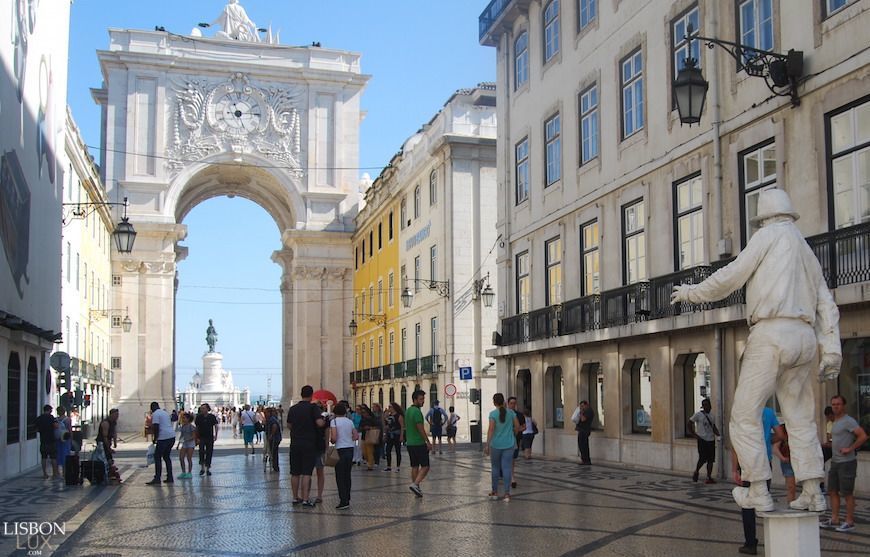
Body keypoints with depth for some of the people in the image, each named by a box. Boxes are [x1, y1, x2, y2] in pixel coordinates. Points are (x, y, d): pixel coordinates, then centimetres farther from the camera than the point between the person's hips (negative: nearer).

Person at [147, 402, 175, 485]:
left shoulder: (155, 414, -6)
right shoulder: (165, 412, 21)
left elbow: (156, 428, -15)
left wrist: (155, 439, -6)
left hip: (164, 437, -8)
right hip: (172, 436, 8)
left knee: (157, 457, -2)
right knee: (166, 456, 16)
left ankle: (157, 479, -5)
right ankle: (170, 478, 15)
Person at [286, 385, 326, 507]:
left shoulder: (293, 408, 8)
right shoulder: (313, 407, -8)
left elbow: (289, 426, 15)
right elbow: (320, 423, -19)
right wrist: (324, 420, 2)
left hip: (295, 444, 5)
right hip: (309, 444, -4)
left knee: (295, 473, 11)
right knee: (306, 473, -3)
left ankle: (295, 497, 17)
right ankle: (305, 499, -6)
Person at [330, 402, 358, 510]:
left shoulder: (334, 421, -9)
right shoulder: (349, 421, 8)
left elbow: (334, 438, -17)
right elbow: (356, 436, 8)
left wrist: (332, 441, 4)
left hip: (340, 450, -6)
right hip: (350, 449, 6)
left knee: (340, 477, -1)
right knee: (347, 476, 14)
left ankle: (343, 501, -6)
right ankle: (347, 499, 17)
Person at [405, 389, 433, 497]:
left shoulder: (408, 411, 13)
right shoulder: (417, 411, -15)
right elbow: (420, 428, -18)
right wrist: (428, 442, -14)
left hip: (410, 443, 9)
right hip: (419, 443, -9)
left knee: (414, 466, 12)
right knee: (425, 466, -5)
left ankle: (416, 488, 13)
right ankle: (415, 484, -18)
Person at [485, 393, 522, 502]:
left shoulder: (493, 414, -9)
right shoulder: (511, 412, 0)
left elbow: (491, 430, -15)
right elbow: (517, 426, 3)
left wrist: (487, 445, -15)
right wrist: (514, 435, 23)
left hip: (496, 445, -2)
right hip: (509, 445, 2)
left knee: (495, 468, 13)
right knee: (507, 468, 3)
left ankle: (495, 492, 21)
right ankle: (507, 494, 0)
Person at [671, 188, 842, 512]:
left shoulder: (770, 235, 4)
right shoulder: (808, 252, 25)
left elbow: (730, 278, 0)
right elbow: (827, 306, 17)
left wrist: (691, 292, 14)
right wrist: (832, 351, 12)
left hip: (771, 333, -7)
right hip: (804, 339, 8)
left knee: (745, 416, -2)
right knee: (800, 418, 12)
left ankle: (759, 492, -4)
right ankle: (812, 493, 7)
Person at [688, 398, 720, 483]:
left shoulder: (711, 416, 14)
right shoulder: (698, 414, -4)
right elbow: (689, 424, -5)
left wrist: (717, 433, 1)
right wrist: (693, 434, -10)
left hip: (711, 440, 6)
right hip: (702, 440, -6)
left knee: (711, 460, 3)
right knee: (702, 459, -9)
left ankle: (709, 477, 7)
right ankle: (696, 472, 14)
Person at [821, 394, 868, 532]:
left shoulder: (848, 421, -13)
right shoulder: (835, 422, 16)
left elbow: (863, 436, -22)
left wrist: (850, 449, -19)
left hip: (846, 462, -9)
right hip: (835, 462, 9)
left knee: (847, 493, -3)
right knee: (833, 491, 10)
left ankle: (849, 522, 4)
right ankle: (834, 519, 15)